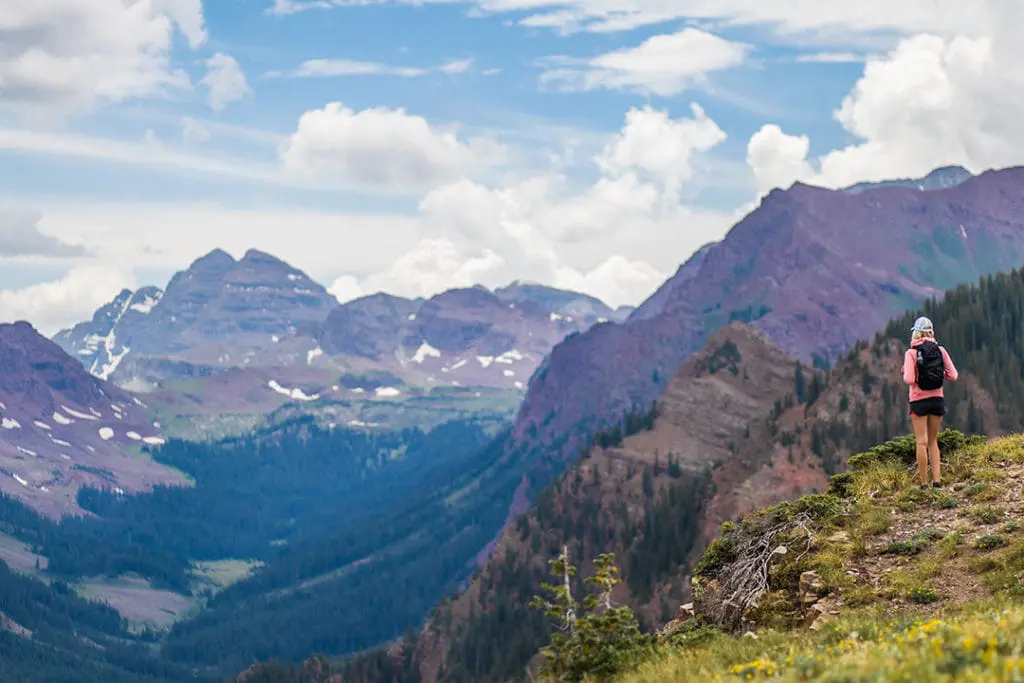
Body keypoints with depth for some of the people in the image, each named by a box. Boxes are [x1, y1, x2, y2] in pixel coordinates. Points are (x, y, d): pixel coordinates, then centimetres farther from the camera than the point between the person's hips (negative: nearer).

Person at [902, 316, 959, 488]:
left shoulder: (911, 352, -10)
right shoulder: (940, 350, 0)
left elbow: (909, 379, -18)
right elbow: (953, 376, -2)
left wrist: (905, 373, 3)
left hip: (919, 401, -3)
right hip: (937, 399, 3)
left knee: (922, 442, 0)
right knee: (933, 441, 14)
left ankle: (924, 483, -1)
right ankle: (937, 479, 6)